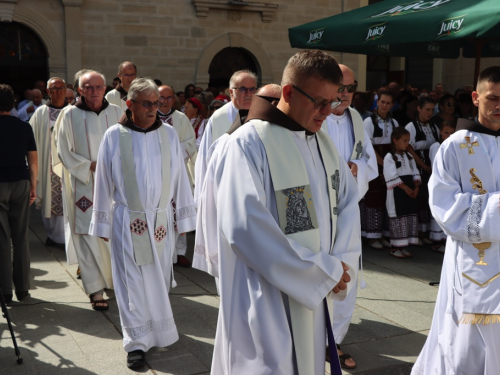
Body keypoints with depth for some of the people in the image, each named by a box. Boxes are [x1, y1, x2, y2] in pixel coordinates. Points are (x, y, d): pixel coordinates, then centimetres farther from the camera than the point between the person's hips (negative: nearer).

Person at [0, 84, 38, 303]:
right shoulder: (24, 127, 3)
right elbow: (33, 160, 4)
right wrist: (33, 186, 12)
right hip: (21, 184, 3)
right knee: (21, 238, 9)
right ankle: (22, 289, 13)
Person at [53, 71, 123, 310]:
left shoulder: (116, 113, 3)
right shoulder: (69, 116, -3)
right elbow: (64, 152, -1)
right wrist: (90, 167, -11)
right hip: (83, 185, -2)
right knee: (89, 236, -3)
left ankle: (115, 277, 27)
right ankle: (96, 289, 3)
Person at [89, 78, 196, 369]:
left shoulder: (169, 134, 0)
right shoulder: (114, 137, -5)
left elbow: (179, 178, 4)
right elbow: (104, 182, 1)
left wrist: (183, 217, 5)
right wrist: (104, 223, 2)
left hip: (161, 220, 2)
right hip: (128, 221, -2)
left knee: (159, 279, 13)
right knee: (133, 282, 4)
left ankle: (160, 329, 33)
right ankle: (138, 342, 15)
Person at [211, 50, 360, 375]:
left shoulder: (323, 142, 6)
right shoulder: (250, 143, -18)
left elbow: (348, 201, 9)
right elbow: (246, 229, -25)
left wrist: (341, 262, -8)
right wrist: (324, 270, -18)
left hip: (313, 293, 7)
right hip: (265, 302, -7)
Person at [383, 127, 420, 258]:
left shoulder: (408, 156, 15)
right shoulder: (389, 157, -7)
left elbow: (415, 173, 11)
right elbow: (392, 177, -15)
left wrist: (416, 187, -4)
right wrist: (405, 188, -16)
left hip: (410, 192, 7)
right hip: (397, 193, -7)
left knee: (410, 217, 7)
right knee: (398, 218, -5)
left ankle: (403, 246, 14)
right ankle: (395, 247, 4)